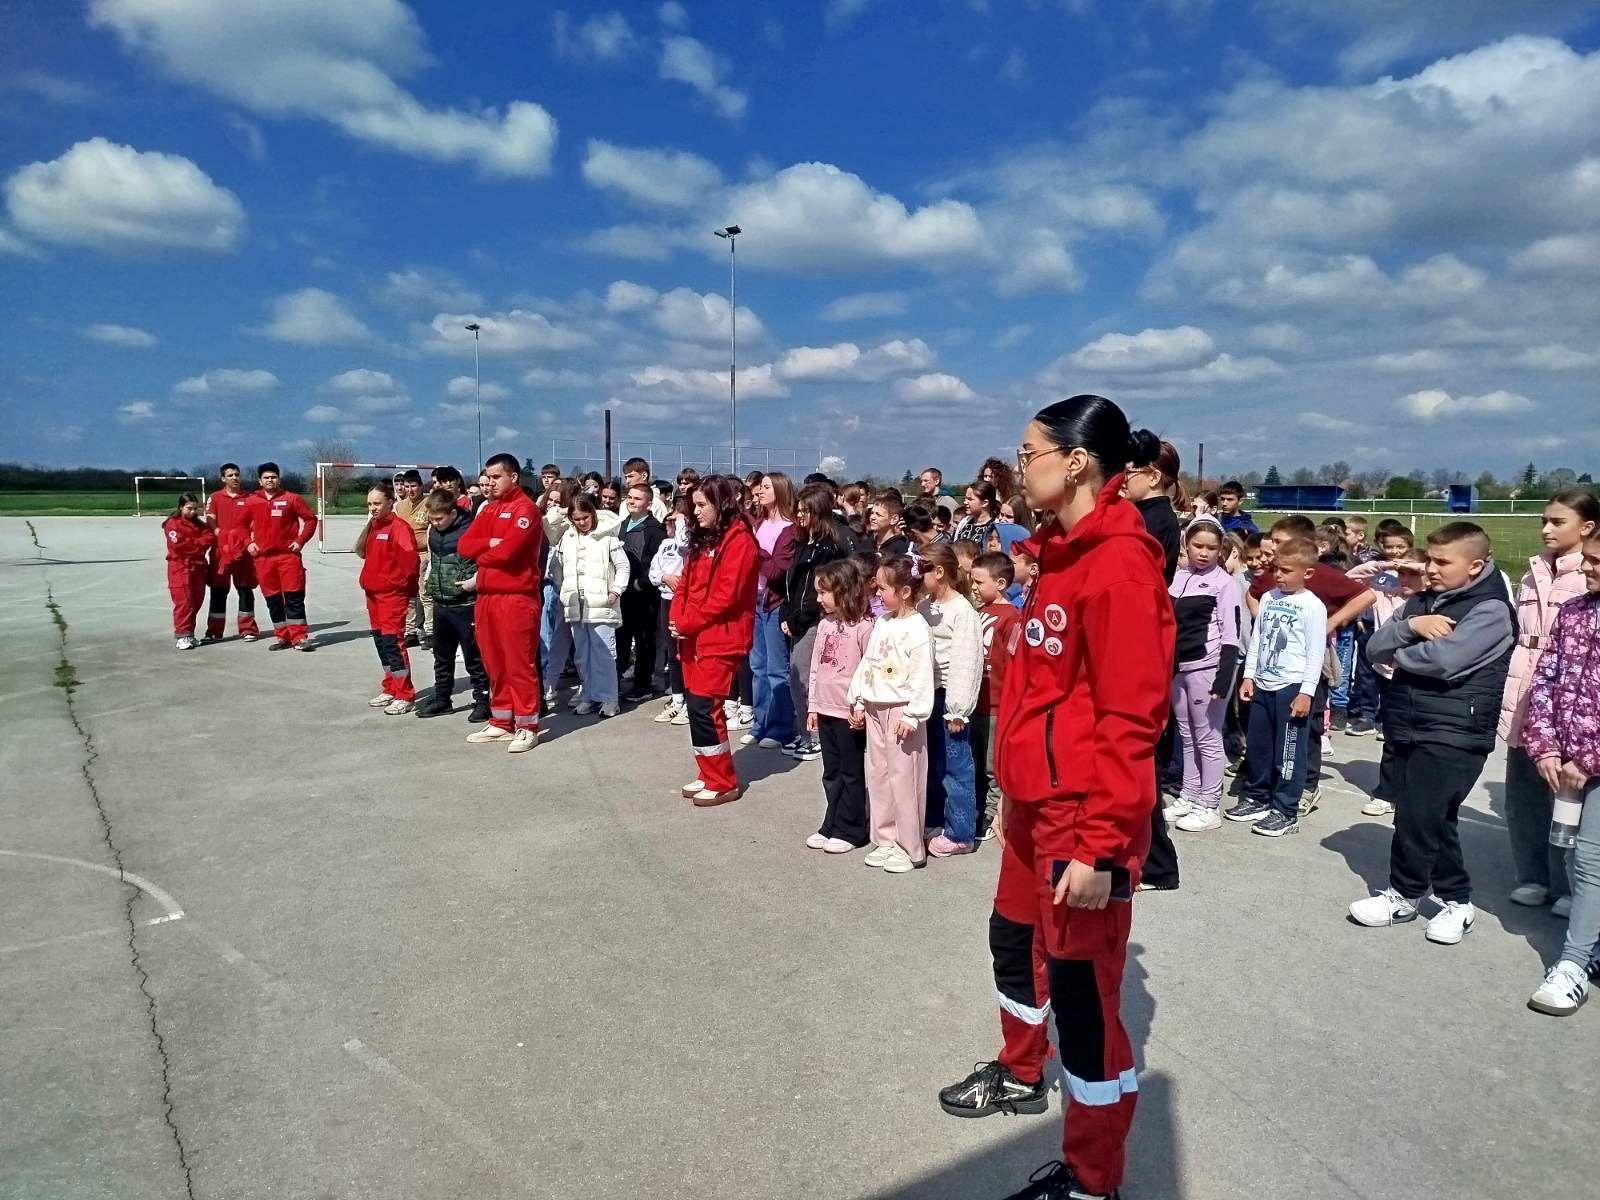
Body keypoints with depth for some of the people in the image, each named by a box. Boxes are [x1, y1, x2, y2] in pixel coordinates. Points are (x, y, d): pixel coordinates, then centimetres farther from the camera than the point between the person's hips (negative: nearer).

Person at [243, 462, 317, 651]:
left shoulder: (290, 499, 1)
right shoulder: (251, 502, 8)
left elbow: (310, 519, 4)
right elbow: (242, 525, 19)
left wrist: (300, 540, -4)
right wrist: (248, 543, 5)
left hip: (288, 555, -3)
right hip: (263, 557, 3)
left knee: (294, 596, -5)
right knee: (272, 599, 7)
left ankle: (299, 637, -4)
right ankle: (282, 637, 15)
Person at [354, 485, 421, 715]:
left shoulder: (398, 526, -13)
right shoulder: (373, 527, 14)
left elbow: (409, 559, -19)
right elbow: (364, 553, 25)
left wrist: (397, 583, -10)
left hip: (392, 594, -9)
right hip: (373, 593, 9)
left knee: (392, 642, -10)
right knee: (380, 641, 13)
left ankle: (404, 696, -5)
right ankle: (390, 689, 24)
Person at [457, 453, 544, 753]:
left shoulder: (525, 509, -8)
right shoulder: (489, 509, 17)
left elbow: (506, 551, -20)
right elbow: (464, 546, 9)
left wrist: (481, 556, 0)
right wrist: (489, 543, -10)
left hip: (517, 597, -8)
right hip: (486, 596, 8)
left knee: (519, 664, -4)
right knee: (494, 663, 12)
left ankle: (527, 726, 3)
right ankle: (500, 722, 22)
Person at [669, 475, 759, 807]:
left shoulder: (739, 541, -12)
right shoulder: (702, 538, 16)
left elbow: (725, 596, -18)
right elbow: (685, 583, 15)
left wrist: (687, 623, -13)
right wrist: (677, 619, -1)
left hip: (720, 639, -8)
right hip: (694, 637, 8)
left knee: (703, 707, -9)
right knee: (698, 704, 10)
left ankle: (723, 783, 3)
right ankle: (709, 775, 22)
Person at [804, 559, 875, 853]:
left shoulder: (863, 627, -14)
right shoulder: (824, 624, 8)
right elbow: (815, 668, 12)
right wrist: (812, 707, 12)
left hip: (850, 714, -7)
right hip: (825, 711, 7)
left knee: (851, 774, 6)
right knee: (831, 774, 16)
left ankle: (849, 831, 16)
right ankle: (831, 826, 27)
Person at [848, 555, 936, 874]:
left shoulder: (917, 629, -15)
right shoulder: (881, 623, 10)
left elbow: (922, 677, -18)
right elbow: (866, 664, 15)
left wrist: (912, 715, -20)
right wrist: (859, 702, 12)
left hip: (901, 712, -8)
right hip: (875, 710, 8)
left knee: (903, 780, -1)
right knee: (878, 776, 13)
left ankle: (910, 849, 10)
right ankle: (885, 841, 24)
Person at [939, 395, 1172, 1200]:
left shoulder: (1119, 564, -19)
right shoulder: (1062, 552, 10)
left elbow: (1130, 719, -22)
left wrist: (1100, 846, -23)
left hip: (1084, 815, -10)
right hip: (1035, 802, 10)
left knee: (1081, 989, 4)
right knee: (1015, 940, 25)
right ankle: (1020, 1074, 50)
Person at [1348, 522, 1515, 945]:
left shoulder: (1491, 610, -10)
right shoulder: (1422, 601, 12)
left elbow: (1443, 660, -25)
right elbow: (1374, 648, 5)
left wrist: (1397, 653, -5)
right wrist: (1409, 627, -13)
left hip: (1453, 736, -7)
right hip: (1404, 727, 7)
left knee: (1417, 816, -5)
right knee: (1433, 817, 14)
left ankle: (1404, 894, 15)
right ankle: (1455, 899, 26)